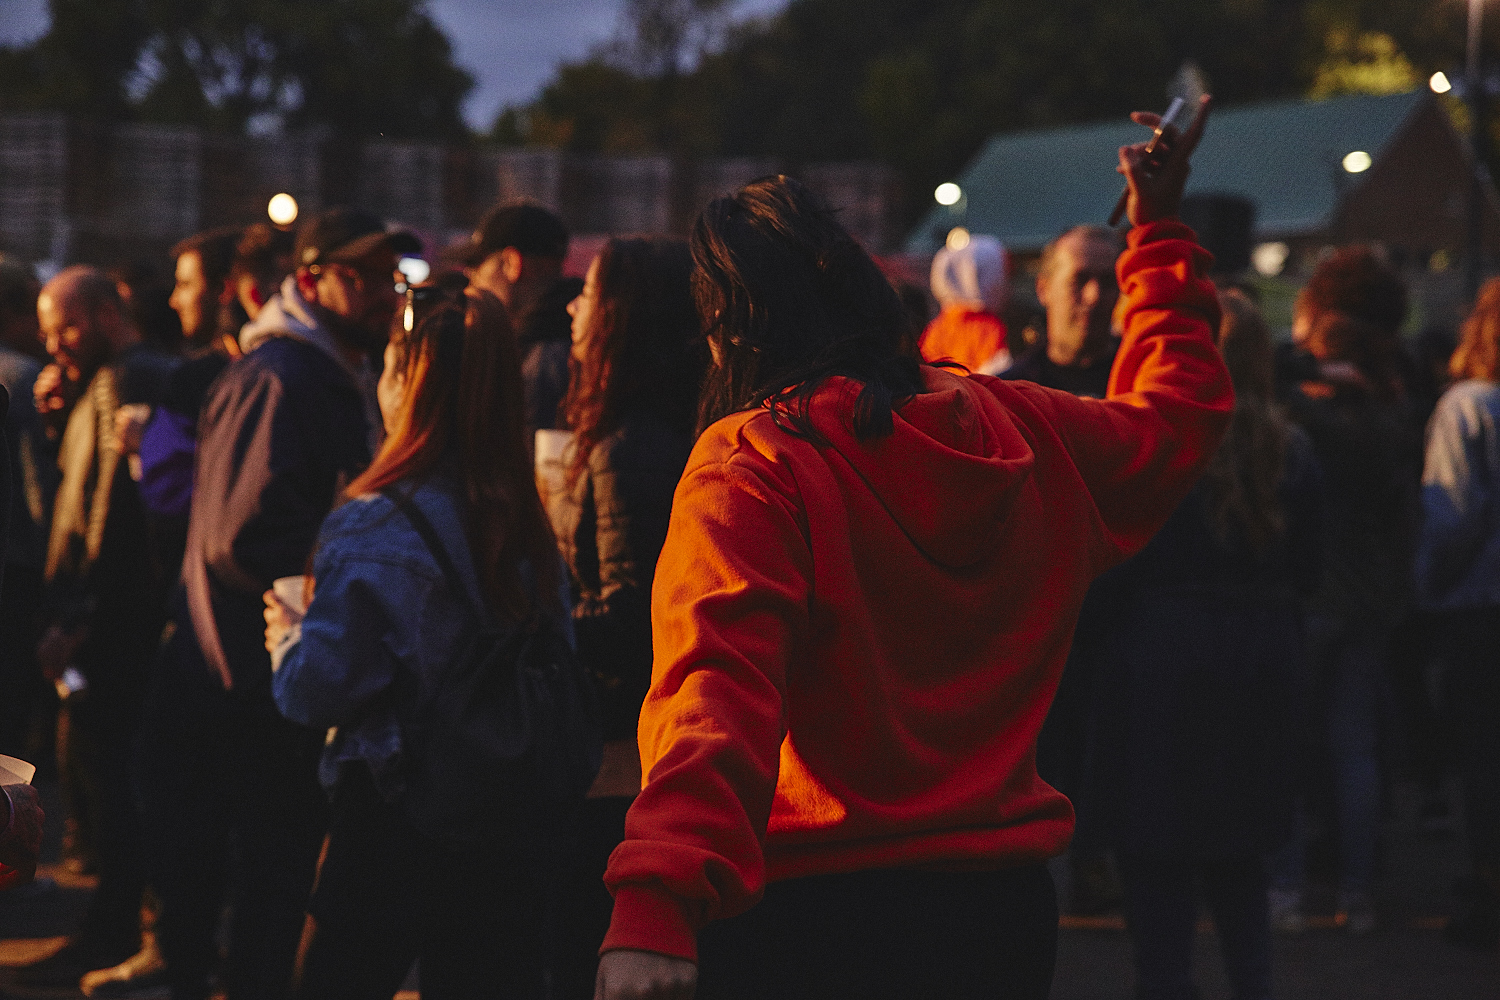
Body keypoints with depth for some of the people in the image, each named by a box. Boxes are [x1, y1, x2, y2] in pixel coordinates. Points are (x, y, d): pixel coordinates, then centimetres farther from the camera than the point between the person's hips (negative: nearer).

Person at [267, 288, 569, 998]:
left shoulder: (374, 526, -14)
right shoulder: (527, 525, 2)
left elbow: (318, 688, -14)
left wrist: (287, 640, 6)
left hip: (390, 821, -5)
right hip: (508, 821, 5)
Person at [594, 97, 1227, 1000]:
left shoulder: (747, 471, -14)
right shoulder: (1019, 431, 4)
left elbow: (717, 687, -31)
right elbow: (1177, 416, 24)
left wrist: (655, 906, -43)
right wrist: (1160, 229, 33)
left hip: (810, 915, -5)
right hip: (1004, 901, 5)